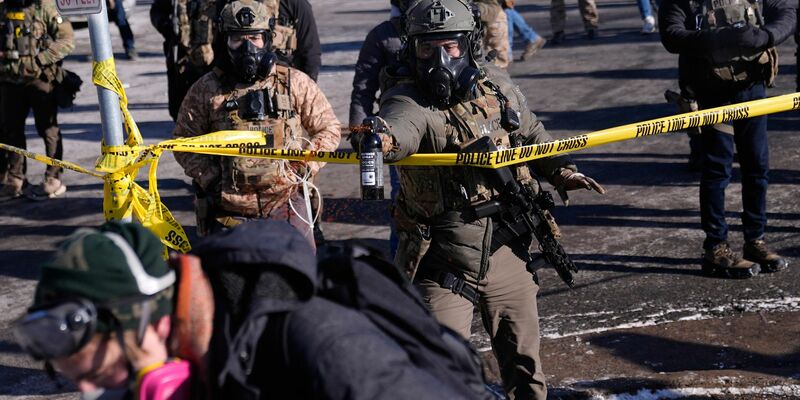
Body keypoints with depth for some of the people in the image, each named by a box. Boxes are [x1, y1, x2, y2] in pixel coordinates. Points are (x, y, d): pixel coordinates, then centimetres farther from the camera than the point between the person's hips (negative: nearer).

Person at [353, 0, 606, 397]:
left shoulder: (497, 85, -2)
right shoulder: (410, 103, -20)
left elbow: (531, 133, 19)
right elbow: (398, 126, -45)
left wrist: (560, 170, 11)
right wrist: (380, 138, -66)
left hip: (507, 257, 5)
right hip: (442, 265, -5)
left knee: (523, 361, 19)